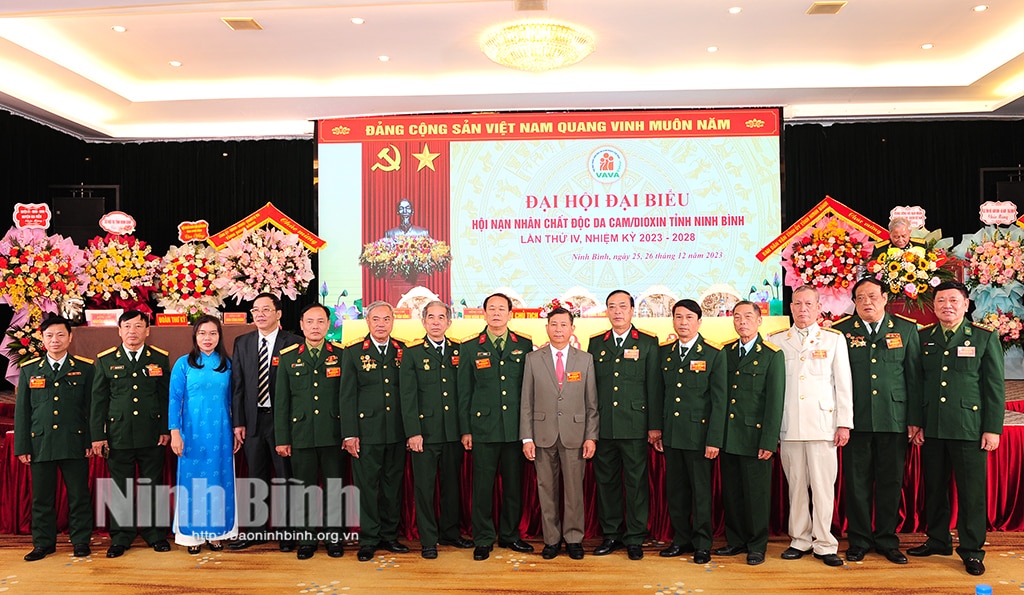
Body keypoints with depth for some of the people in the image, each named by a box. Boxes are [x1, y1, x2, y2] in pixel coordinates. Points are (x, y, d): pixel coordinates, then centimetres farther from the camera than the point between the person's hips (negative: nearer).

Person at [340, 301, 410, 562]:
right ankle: (369, 540, 16)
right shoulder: (353, 353, 1)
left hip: (397, 432, 3)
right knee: (367, 486, 3)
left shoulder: (403, 352, 7)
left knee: (393, 484, 11)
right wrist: (349, 434, -6)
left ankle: (389, 535, 24)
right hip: (367, 430, -2)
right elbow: (347, 396, -1)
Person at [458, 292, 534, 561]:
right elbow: (464, 391, 4)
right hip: (483, 426, -1)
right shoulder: (470, 347, 4)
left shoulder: (524, 345, 6)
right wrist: (465, 430, 0)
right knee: (483, 484, 3)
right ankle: (483, 539, 17)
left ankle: (509, 535, 25)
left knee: (513, 483, 9)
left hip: (516, 427, 1)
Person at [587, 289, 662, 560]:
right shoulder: (596, 343, 11)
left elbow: (654, 386, 0)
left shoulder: (648, 343, 4)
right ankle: (611, 535, 22)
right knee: (606, 480, 9)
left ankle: (635, 538, 15)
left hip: (635, 426, -2)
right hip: (602, 426, 3)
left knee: (636, 482, 3)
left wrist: (655, 425, -4)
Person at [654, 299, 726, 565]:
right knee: (675, 489, 11)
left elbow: (719, 401, -7)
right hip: (670, 434, 4)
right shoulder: (664, 352, 8)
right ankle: (681, 539, 26)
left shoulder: (714, 354, -5)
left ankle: (702, 544, 19)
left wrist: (714, 439, -11)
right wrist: (656, 430, 8)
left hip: (698, 434, -4)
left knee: (701, 490, 5)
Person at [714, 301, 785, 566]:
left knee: (756, 493, 5)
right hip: (728, 437, 5)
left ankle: (757, 546, 20)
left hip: (754, 436, -5)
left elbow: (775, 401, -8)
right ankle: (735, 540, 27)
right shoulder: (726, 352, 10)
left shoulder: (773, 355, -5)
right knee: (730, 492, 12)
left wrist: (769, 442, -12)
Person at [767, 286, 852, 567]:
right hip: (788, 425, 1)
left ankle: (824, 544, 11)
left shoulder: (834, 339, 8)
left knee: (823, 486, -1)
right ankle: (800, 540, 17)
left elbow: (843, 383, 5)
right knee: (795, 485, 6)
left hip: (822, 423, -1)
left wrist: (844, 423, 0)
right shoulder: (776, 341, 10)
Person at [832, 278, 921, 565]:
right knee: (857, 482, 6)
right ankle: (859, 540, 20)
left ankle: (887, 540, 24)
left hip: (894, 420, 1)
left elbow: (914, 376, 7)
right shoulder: (841, 331, 1)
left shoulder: (906, 329, 6)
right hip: (856, 420, -1)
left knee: (891, 482, 9)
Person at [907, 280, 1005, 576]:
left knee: (971, 491, 4)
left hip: (969, 428, -2)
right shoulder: (923, 338, 7)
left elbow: (995, 386, -1)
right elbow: (915, 382, 8)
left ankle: (971, 551, 17)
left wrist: (993, 428, -6)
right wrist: (915, 422, 4)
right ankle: (938, 541, 27)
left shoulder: (985, 337, 1)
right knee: (934, 488, 12)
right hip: (932, 429, 3)